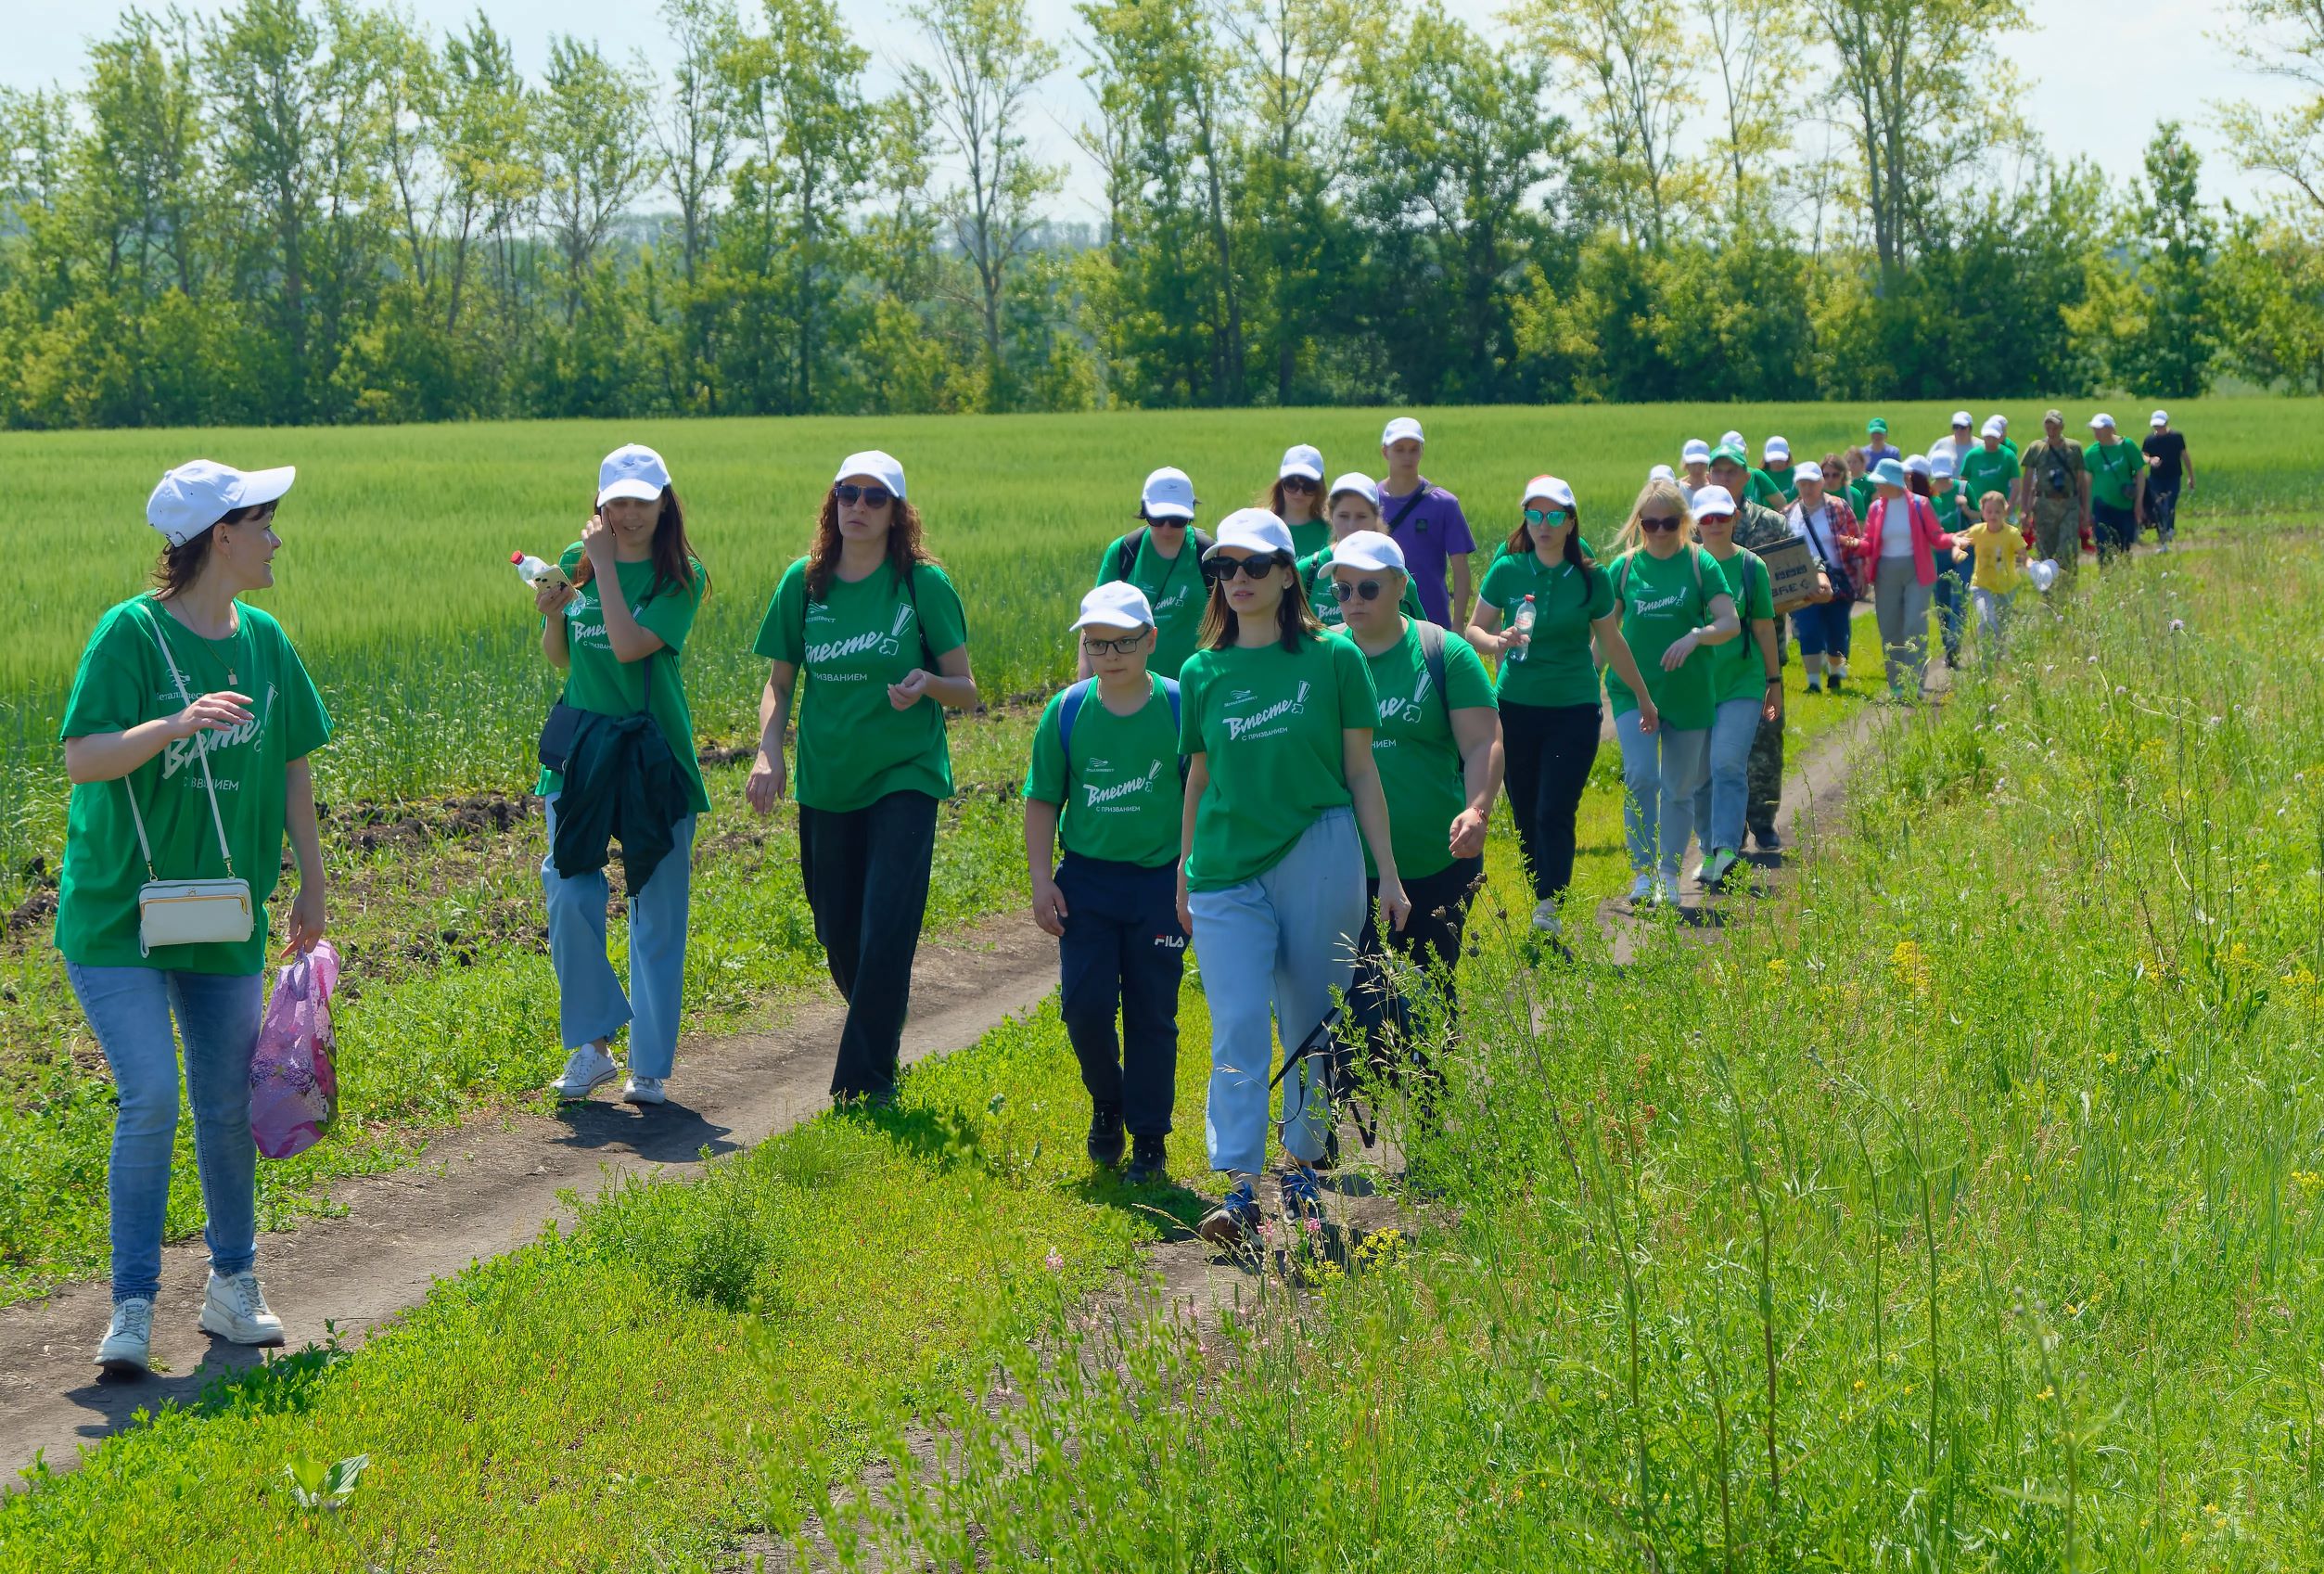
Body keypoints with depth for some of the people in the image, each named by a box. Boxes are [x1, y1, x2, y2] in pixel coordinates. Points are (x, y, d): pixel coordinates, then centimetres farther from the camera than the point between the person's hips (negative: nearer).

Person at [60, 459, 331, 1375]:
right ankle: (133, 1308, -3)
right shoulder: (131, 631, -13)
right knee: (151, 1099, -14)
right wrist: (175, 725, -35)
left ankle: (233, 1286, 28)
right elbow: (82, 758, -21)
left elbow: (292, 765, 14)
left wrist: (311, 881, 13)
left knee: (228, 1106, 10)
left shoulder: (263, 640, 4)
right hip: (118, 915, -5)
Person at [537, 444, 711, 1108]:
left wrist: (606, 563, -15)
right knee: (568, 898, -9)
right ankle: (593, 1042, 8)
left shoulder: (681, 578, -5)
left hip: (654, 753, -2)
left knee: (658, 914, 2)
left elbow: (629, 645, -19)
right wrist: (552, 615, -5)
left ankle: (650, 1067, 12)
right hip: (581, 748, 2)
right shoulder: (575, 562, 6)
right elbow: (559, 659, 15)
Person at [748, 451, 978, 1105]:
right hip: (825, 782, 3)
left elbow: (965, 689, -1)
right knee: (839, 937, 9)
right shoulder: (805, 582, 2)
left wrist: (927, 683, -24)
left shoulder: (924, 583, -5)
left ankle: (862, 1087, -2)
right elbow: (779, 681, 9)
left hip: (904, 779, -3)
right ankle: (884, 1027, 39)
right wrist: (767, 751, -8)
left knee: (885, 936, -12)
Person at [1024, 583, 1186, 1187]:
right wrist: (1041, 880, 0)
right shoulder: (1067, 711, -2)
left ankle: (1150, 1142, 14)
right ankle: (1107, 1106, 22)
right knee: (1084, 1005, -6)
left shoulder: (1179, 707, -6)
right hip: (1086, 877, 2)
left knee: (1152, 1013, 3)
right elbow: (1042, 800, 6)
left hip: (1160, 881, -1)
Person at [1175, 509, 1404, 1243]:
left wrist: (1388, 872, 2)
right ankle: (1240, 1188, -12)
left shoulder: (1333, 659, 1)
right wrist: (1183, 873, 16)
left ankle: (1303, 1165, 24)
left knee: (1311, 1024, 7)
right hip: (1227, 870, 1)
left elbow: (1361, 771, 3)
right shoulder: (1203, 673, 7)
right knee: (1237, 1026, -9)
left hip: (1319, 858, -1)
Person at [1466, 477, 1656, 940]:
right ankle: (1540, 897, 18)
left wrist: (1644, 697, 22)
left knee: (1555, 812, -14)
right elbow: (1474, 629, 6)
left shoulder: (1591, 578, 0)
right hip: (1516, 706, 2)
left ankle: (1550, 908, -18)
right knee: (1525, 817, 6)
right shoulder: (1507, 570, 0)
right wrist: (1496, 641, -18)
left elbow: (1611, 642, 13)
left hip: (1574, 710, -2)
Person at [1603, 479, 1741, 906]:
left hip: (1687, 692, 0)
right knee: (1640, 776, -15)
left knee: (1680, 787, 8)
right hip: (1632, 690, 0)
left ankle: (1669, 874, 20)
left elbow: (1730, 623, -8)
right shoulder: (1625, 566, 3)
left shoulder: (1701, 564, -1)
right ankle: (1642, 871, -8)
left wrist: (1695, 636, -27)